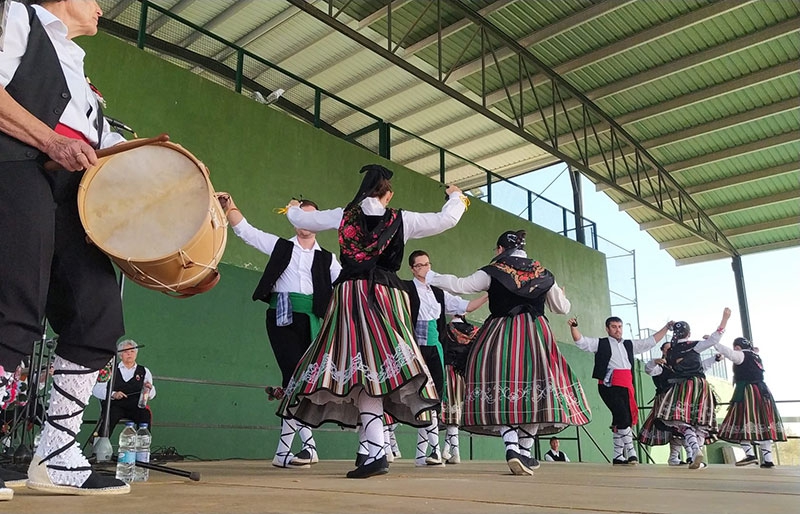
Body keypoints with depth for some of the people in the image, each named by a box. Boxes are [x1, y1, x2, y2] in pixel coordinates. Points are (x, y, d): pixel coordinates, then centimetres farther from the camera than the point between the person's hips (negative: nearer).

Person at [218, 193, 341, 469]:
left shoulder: (326, 258, 15)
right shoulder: (280, 246, 12)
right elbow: (245, 230, 5)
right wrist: (230, 207, -10)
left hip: (310, 321, 2)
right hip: (282, 316, -2)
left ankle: (284, 450, 11)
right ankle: (308, 444, -9)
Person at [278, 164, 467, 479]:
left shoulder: (343, 216, 10)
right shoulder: (401, 220, 7)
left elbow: (300, 220, 23)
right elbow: (446, 220, 14)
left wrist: (293, 208, 47)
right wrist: (455, 198, 35)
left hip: (351, 295, 0)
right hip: (386, 297, 0)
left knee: (362, 373, -4)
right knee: (375, 373, 2)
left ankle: (376, 451, -13)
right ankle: (374, 452, 2)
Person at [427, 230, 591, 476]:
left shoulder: (493, 271, 1)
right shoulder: (543, 273, 10)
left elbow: (459, 285, -3)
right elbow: (562, 307, 18)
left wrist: (432, 278, 12)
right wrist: (561, 294, 40)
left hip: (500, 336, -2)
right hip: (535, 335, 2)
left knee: (503, 391, 1)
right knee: (532, 388, 7)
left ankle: (511, 446, -16)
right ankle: (525, 450, 10)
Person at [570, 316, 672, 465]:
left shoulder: (630, 345, 23)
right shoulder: (601, 343, 9)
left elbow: (651, 341, 28)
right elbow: (580, 340, -2)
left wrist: (666, 328, 27)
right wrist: (573, 327, -20)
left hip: (626, 386, 5)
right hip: (609, 386, -5)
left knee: (619, 422, 6)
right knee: (623, 417, -17)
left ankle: (618, 457, 11)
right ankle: (631, 452, -9)